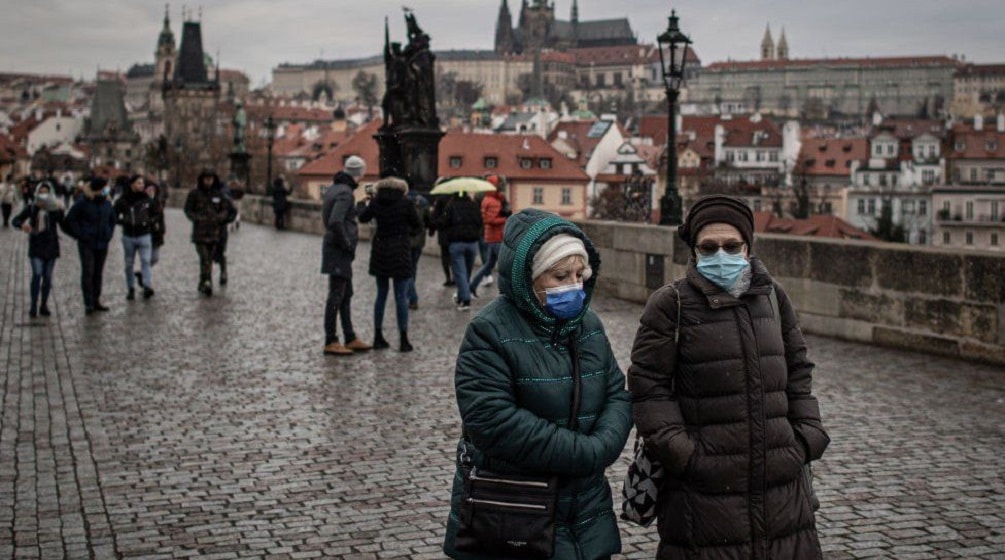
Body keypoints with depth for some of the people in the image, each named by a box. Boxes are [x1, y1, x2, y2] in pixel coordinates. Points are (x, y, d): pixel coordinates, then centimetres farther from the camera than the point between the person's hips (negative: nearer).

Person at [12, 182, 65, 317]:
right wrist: (22, 225, -20)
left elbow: (63, 223, -14)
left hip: (51, 246, 1)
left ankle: (44, 306, 17)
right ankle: (33, 306, -10)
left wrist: (60, 210, -29)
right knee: (37, 274, -13)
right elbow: (16, 220, 2)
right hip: (36, 246, -1)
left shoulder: (54, 208, -2)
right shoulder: (31, 208, 0)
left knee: (47, 277, 6)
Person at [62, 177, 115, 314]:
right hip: (87, 244, -5)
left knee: (98, 272, 10)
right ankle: (88, 303, -4)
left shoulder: (106, 204, 6)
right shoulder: (82, 203, -10)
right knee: (88, 272, -7)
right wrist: (80, 235, -11)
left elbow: (112, 220, 23)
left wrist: (109, 234, 10)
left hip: (102, 245, 5)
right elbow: (70, 220, -8)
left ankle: (96, 301, 19)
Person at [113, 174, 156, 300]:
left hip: (144, 235, -1)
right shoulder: (123, 200, -3)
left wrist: (150, 221, 1)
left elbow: (156, 214, 14)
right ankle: (131, 289, 19)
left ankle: (147, 286, -20)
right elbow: (113, 215, 3)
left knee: (146, 261, -14)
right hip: (128, 236, 1)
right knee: (129, 264, 9)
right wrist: (122, 221, -11)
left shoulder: (147, 200, 1)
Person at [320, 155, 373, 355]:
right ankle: (330, 342, 1)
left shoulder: (334, 188, 12)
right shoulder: (345, 192, -18)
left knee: (346, 295, 15)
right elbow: (335, 222, -28)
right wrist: (347, 243, -18)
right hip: (339, 251, -10)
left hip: (336, 248, 10)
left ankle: (350, 339, 22)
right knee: (336, 296, -4)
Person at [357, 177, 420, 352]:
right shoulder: (406, 203, -8)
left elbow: (362, 218, 15)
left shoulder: (376, 202, 0)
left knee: (381, 294, 14)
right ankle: (404, 340, 1)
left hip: (379, 250, 3)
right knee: (401, 297, 0)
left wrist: (365, 204, 33)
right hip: (400, 252, -3)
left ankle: (378, 337, 17)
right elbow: (417, 226, -2)